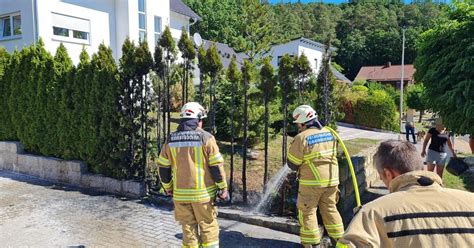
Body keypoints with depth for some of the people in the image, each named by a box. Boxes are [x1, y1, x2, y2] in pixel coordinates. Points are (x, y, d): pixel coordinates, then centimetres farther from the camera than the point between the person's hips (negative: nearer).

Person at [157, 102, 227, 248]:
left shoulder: (171, 140, 3)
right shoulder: (206, 138, -9)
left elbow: (163, 167, 7)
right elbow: (217, 166, -10)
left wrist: (168, 187, 19)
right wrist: (223, 188, 0)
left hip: (180, 194, 3)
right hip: (203, 193, -3)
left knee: (188, 229, 13)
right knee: (208, 228, 10)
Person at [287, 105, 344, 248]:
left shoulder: (302, 138, -17)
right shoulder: (329, 133, 4)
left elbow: (292, 164, -11)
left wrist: (299, 168, 10)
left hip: (312, 182, -6)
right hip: (331, 179, 6)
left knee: (307, 211, 8)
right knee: (330, 208, 19)